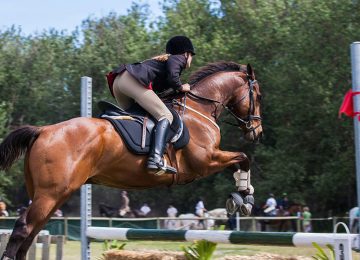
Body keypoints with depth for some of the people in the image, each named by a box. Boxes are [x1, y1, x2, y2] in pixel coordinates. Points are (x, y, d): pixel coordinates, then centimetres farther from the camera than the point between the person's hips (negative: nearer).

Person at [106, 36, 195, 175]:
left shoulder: (163, 59, 37)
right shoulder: (179, 59, 12)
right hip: (133, 80, -9)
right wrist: (181, 88, 9)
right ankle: (155, 160, -31)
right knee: (165, 116, -12)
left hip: (117, 79, 9)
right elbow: (172, 76, -8)